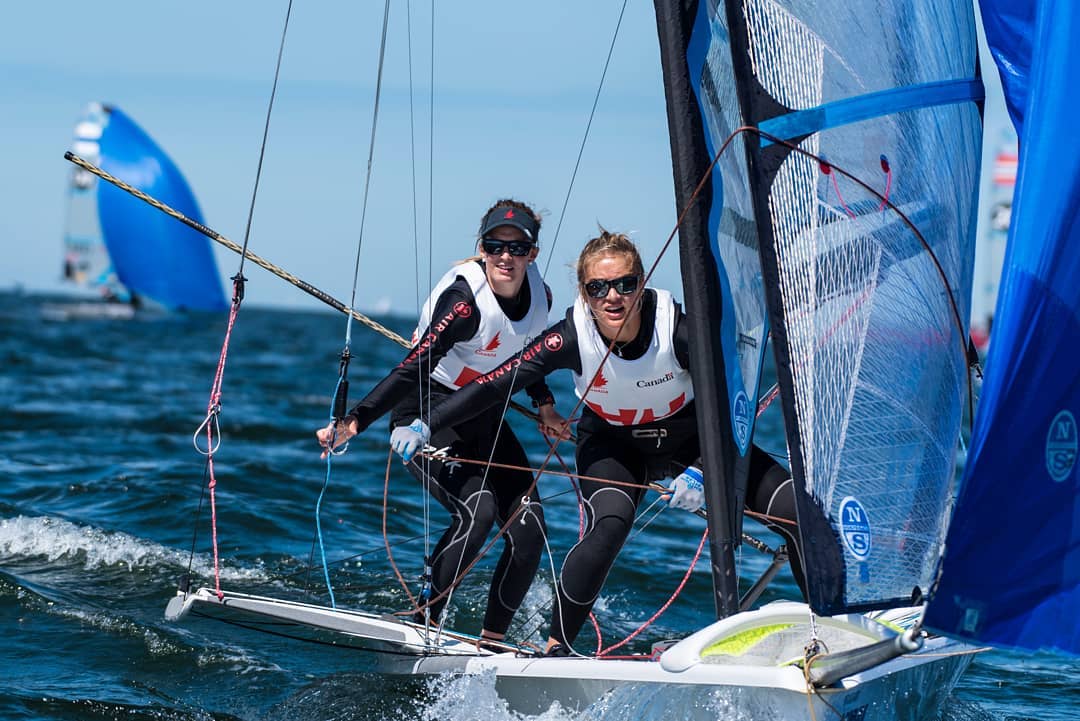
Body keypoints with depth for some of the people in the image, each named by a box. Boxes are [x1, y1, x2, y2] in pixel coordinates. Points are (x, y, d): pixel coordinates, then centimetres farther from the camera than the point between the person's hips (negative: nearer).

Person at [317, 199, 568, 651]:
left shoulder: (539, 296, -4)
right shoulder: (466, 299, -26)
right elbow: (413, 369, -33)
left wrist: (544, 405, 11)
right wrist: (354, 422, -41)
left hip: (484, 421, 7)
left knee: (529, 531, -7)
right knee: (477, 510, -28)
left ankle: (493, 640, 4)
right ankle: (423, 627, -20)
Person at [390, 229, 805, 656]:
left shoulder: (675, 329, -29)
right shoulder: (572, 337, -27)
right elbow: (494, 383, -25)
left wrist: (703, 470, -31)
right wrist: (425, 424, -33)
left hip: (690, 437, 1)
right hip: (613, 444, -1)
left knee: (797, 511, -13)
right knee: (609, 524, -32)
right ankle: (555, 649, -19)